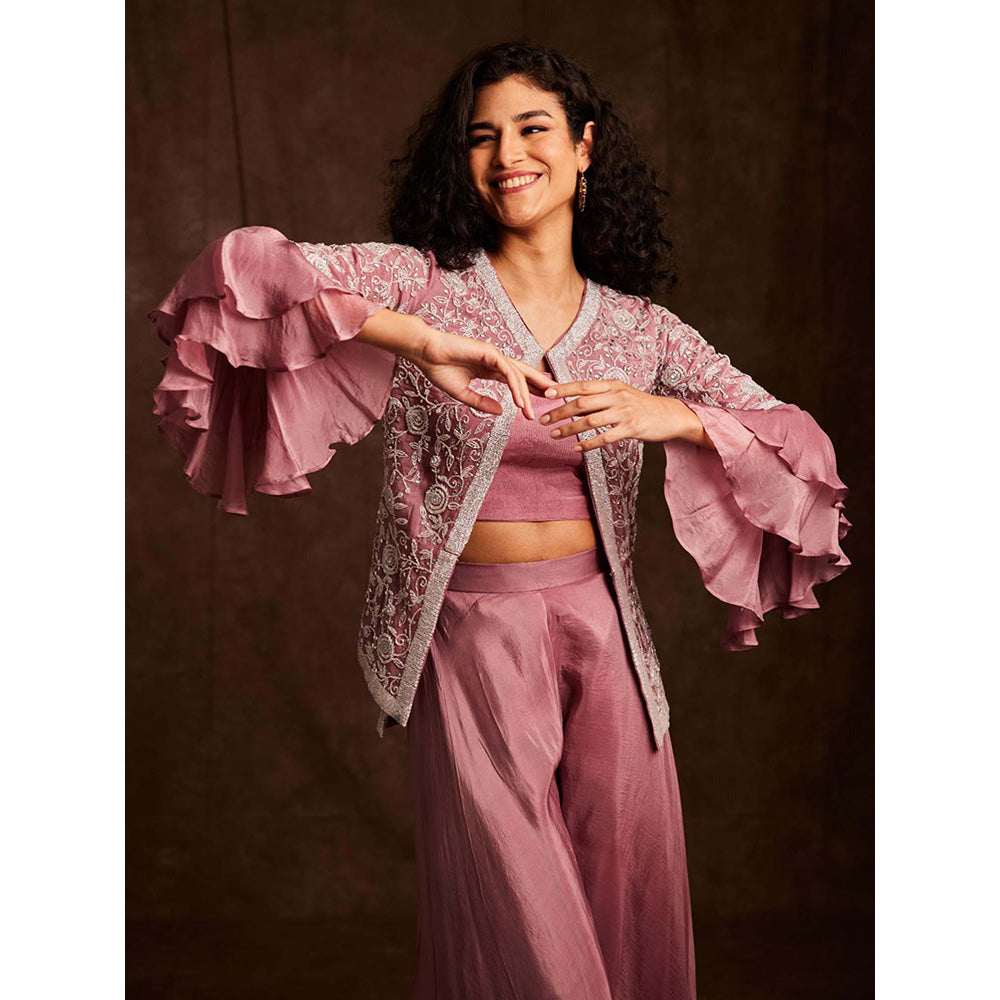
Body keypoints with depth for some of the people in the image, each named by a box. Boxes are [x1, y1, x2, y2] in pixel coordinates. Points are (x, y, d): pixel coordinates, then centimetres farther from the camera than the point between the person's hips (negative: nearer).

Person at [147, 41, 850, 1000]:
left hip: (604, 632, 3)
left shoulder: (642, 330, 4)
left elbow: (799, 442, 1)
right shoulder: (423, 284, -4)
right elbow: (242, 263, -18)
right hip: (472, 632, -3)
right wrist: (423, 342, -28)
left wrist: (669, 417, -19)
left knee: (631, 907, 13)